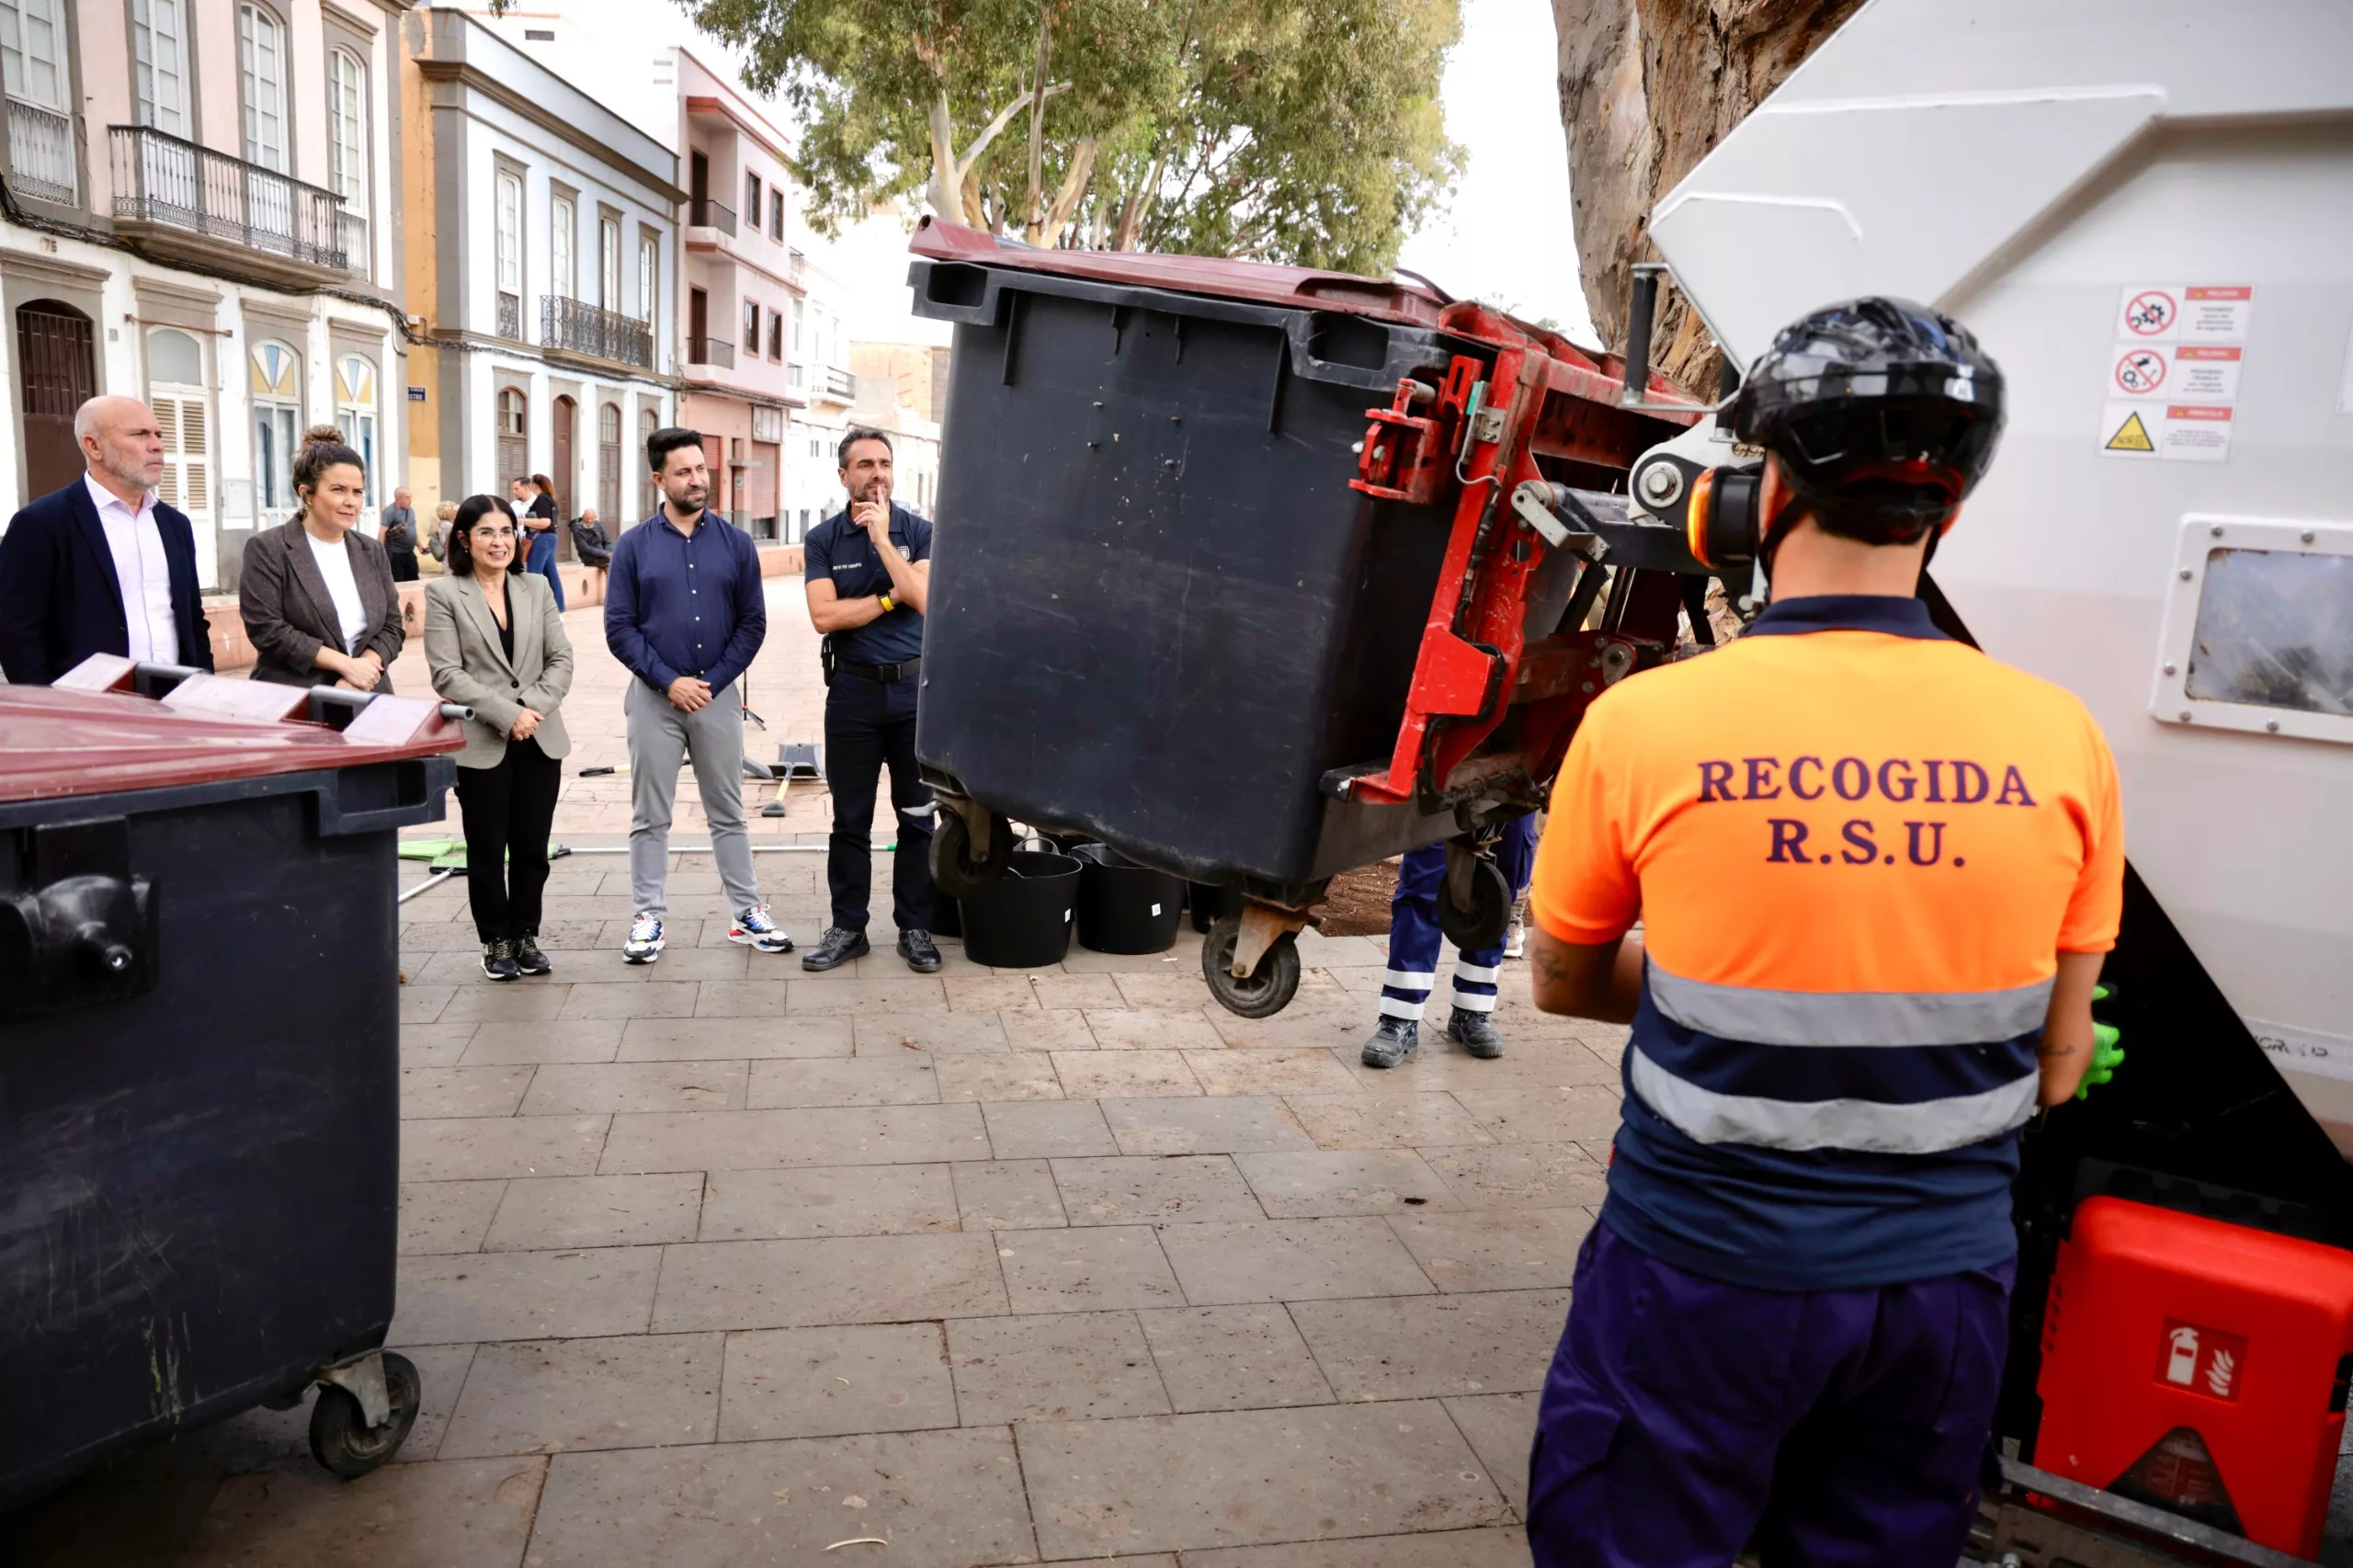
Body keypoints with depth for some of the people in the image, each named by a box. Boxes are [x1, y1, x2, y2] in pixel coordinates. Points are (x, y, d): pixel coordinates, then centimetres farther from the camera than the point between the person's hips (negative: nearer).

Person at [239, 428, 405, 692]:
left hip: (368, 699, 4)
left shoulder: (372, 551, 10)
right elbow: (267, 629, -12)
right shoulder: (268, 549, -4)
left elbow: (392, 627, 5)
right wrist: (346, 664, -16)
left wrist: (361, 673, -12)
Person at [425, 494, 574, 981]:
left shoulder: (536, 589, 10)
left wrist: (533, 707, -11)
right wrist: (507, 715, -17)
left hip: (540, 740, 3)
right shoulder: (443, 593, -1)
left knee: (532, 848, 7)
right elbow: (447, 673, -9)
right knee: (487, 850, 7)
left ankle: (525, 936, 22)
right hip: (480, 744, -3)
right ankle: (496, 941, 21)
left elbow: (561, 659, 6)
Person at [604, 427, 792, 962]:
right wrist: (669, 681, -11)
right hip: (654, 697, -1)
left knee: (728, 812, 9)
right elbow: (619, 627, -2)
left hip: (718, 694, 1)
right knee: (650, 816, 6)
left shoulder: (736, 544, 4)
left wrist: (714, 682, -7)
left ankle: (747, 913, 15)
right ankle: (649, 918, 15)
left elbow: (752, 623, 2)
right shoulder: (634, 546, 1)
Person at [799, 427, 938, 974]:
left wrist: (882, 537, -14)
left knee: (918, 814, 5)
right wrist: (891, 598, -10)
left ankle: (915, 927, 16)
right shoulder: (823, 540, 2)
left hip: (914, 687, 0)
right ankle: (847, 927, 18)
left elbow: (925, 599, -14)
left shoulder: (919, 532, 2)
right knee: (850, 817, 7)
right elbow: (824, 615, -10)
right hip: (853, 689, 0)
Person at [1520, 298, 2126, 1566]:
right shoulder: (2060, 738, -8)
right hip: (1945, 1273, 4)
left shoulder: (1643, 721, -16)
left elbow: (1563, 984, 0)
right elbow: (2057, 1068, 1)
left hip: (1704, 1271, -3)